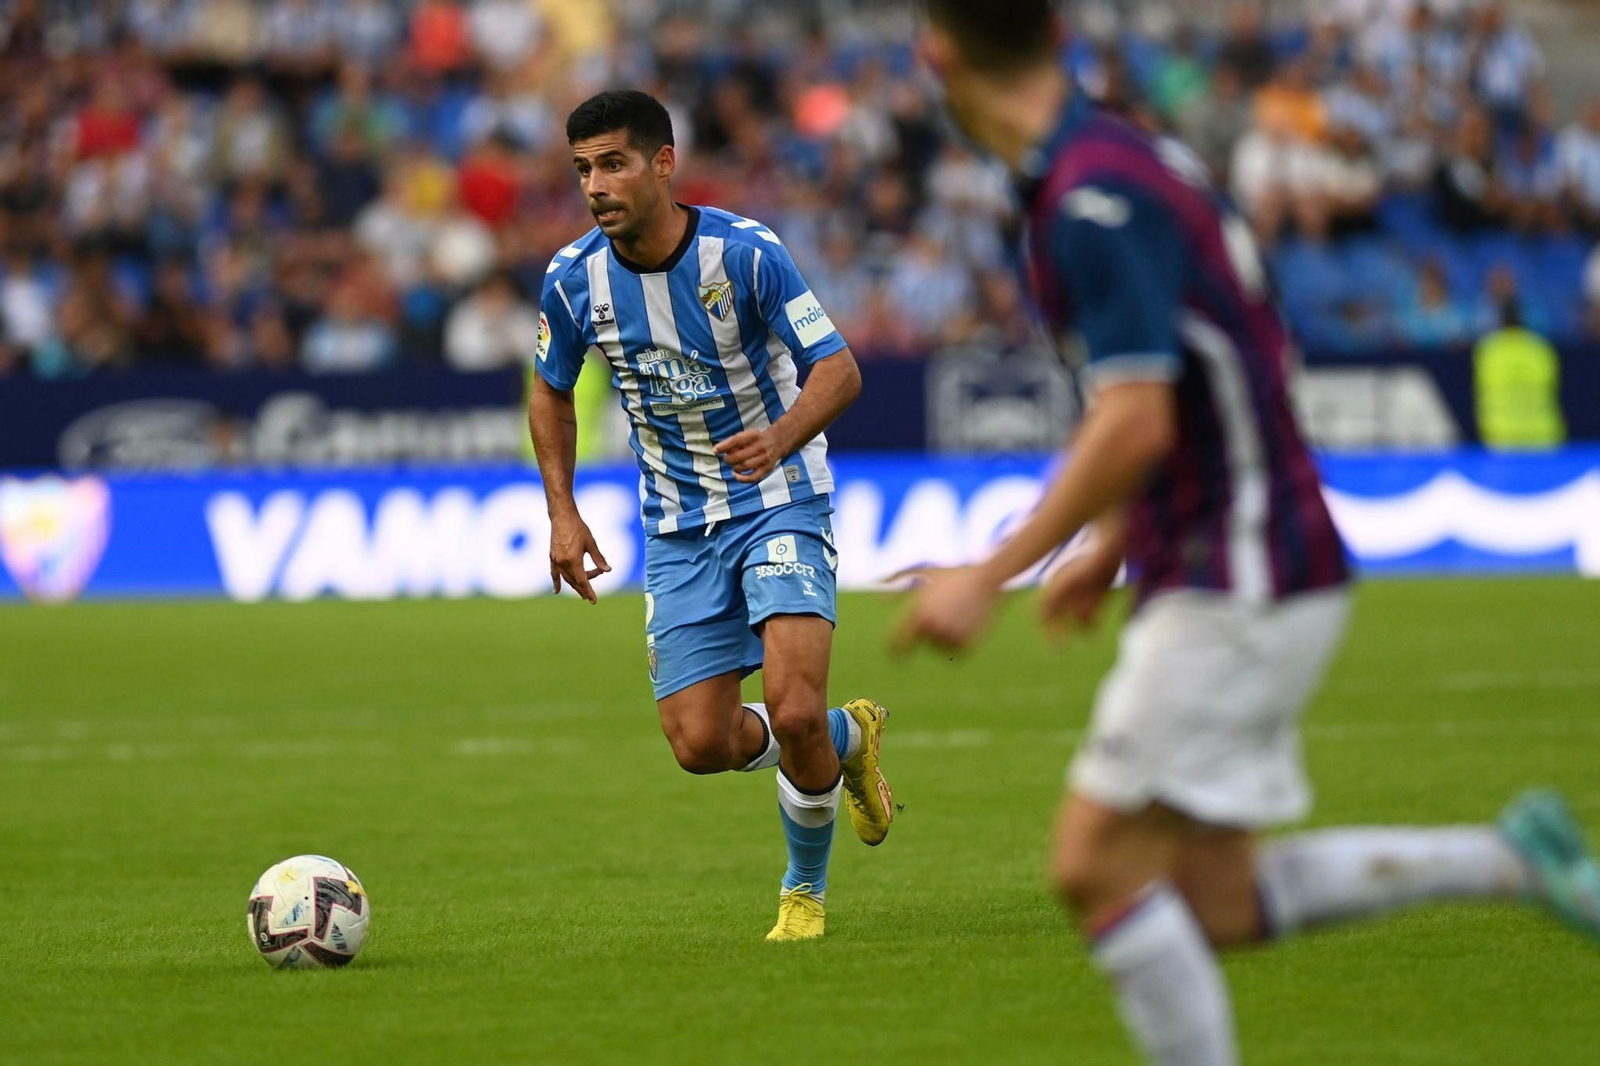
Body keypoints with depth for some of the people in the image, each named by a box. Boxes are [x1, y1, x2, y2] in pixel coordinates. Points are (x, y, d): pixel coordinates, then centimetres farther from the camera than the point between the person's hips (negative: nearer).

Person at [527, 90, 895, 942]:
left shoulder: (743, 252, -19)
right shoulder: (574, 278, -7)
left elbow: (838, 368, -18)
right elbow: (552, 392, 11)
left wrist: (781, 439, -38)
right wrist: (562, 513, 0)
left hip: (780, 505, -4)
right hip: (679, 528, 4)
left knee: (793, 713, -20)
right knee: (702, 745, -5)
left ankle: (806, 888, 8)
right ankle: (846, 738, 27)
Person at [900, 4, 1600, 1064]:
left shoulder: (1096, 199, -19)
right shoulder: (1118, 160, 12)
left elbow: (1135, 423, -26)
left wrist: (989, 577, -22)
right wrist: (1111, 547, 28)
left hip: (1242, 587, -9)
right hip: (1221, 580, 9)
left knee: (1100, 865, -9)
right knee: (1211, 907, 9)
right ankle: (1508, 858, 15)